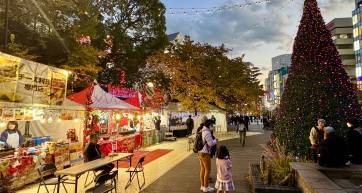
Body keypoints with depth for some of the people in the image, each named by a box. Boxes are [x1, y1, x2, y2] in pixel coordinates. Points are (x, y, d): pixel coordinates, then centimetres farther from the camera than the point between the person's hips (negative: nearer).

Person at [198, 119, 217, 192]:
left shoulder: (201, 131, 7)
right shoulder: (207, 132, -20)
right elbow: (211, 143, -22)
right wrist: (215, 140, -1)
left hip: (200, 152, 9)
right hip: (205, 153, -9)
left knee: (202, 169, 15)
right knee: (207, 170, 3)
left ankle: (202, 186, 24)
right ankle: (206, 187, 11)